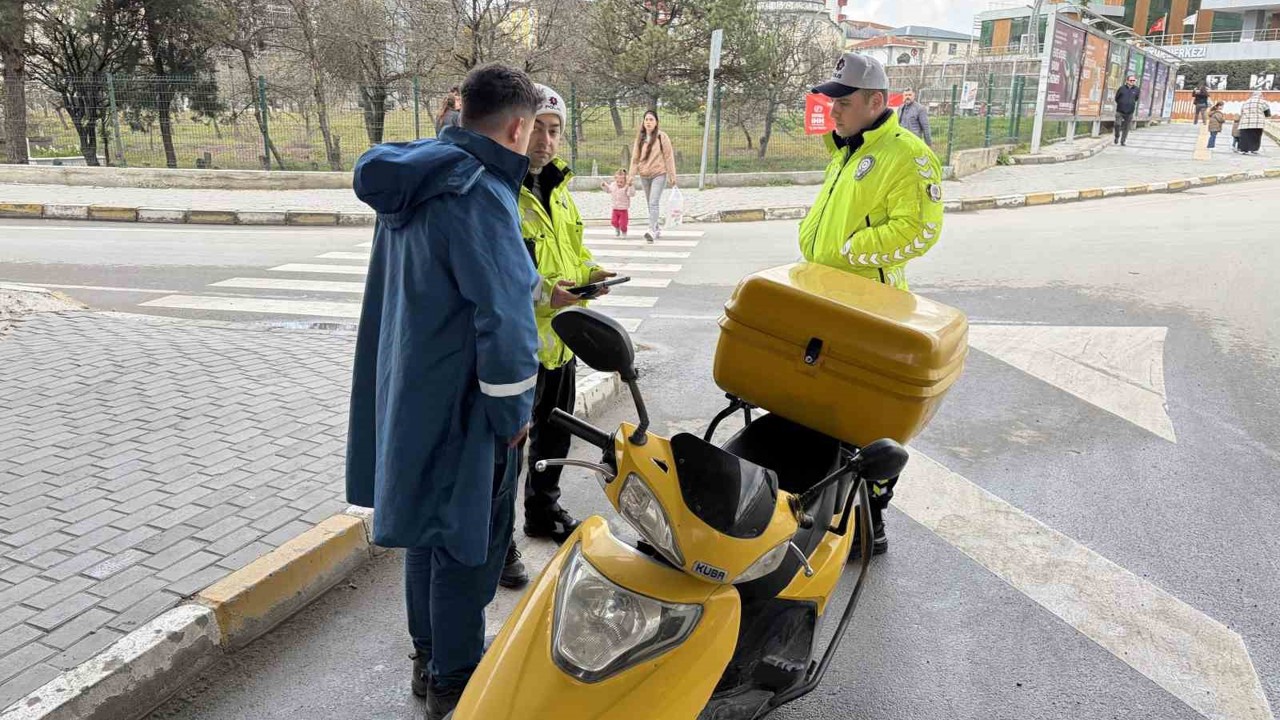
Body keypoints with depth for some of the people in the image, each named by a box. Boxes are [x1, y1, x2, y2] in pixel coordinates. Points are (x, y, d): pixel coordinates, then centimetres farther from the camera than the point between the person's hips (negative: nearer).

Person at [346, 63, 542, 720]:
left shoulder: (409, 181, 7)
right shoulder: (478, 194, -23)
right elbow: (502, 317, -24)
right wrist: (514, 411, -14)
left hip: (408, 389, 9)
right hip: (460, 402, -9)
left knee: (429, 523, 21)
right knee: (469, 538, 6)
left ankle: (429, 653, 38)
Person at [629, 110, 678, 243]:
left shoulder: (661, 136, -6)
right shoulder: (640, 138, 7)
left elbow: (669, 156, -5)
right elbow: (635, 157, 9)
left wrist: (672, 176, -6)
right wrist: (631, 175, 3)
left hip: (659, 174, -5)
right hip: (644, 176, 5)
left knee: (654, 203, -16)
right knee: (650, 204, 12)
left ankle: (651, 230, -23)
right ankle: (657, 229, 25)